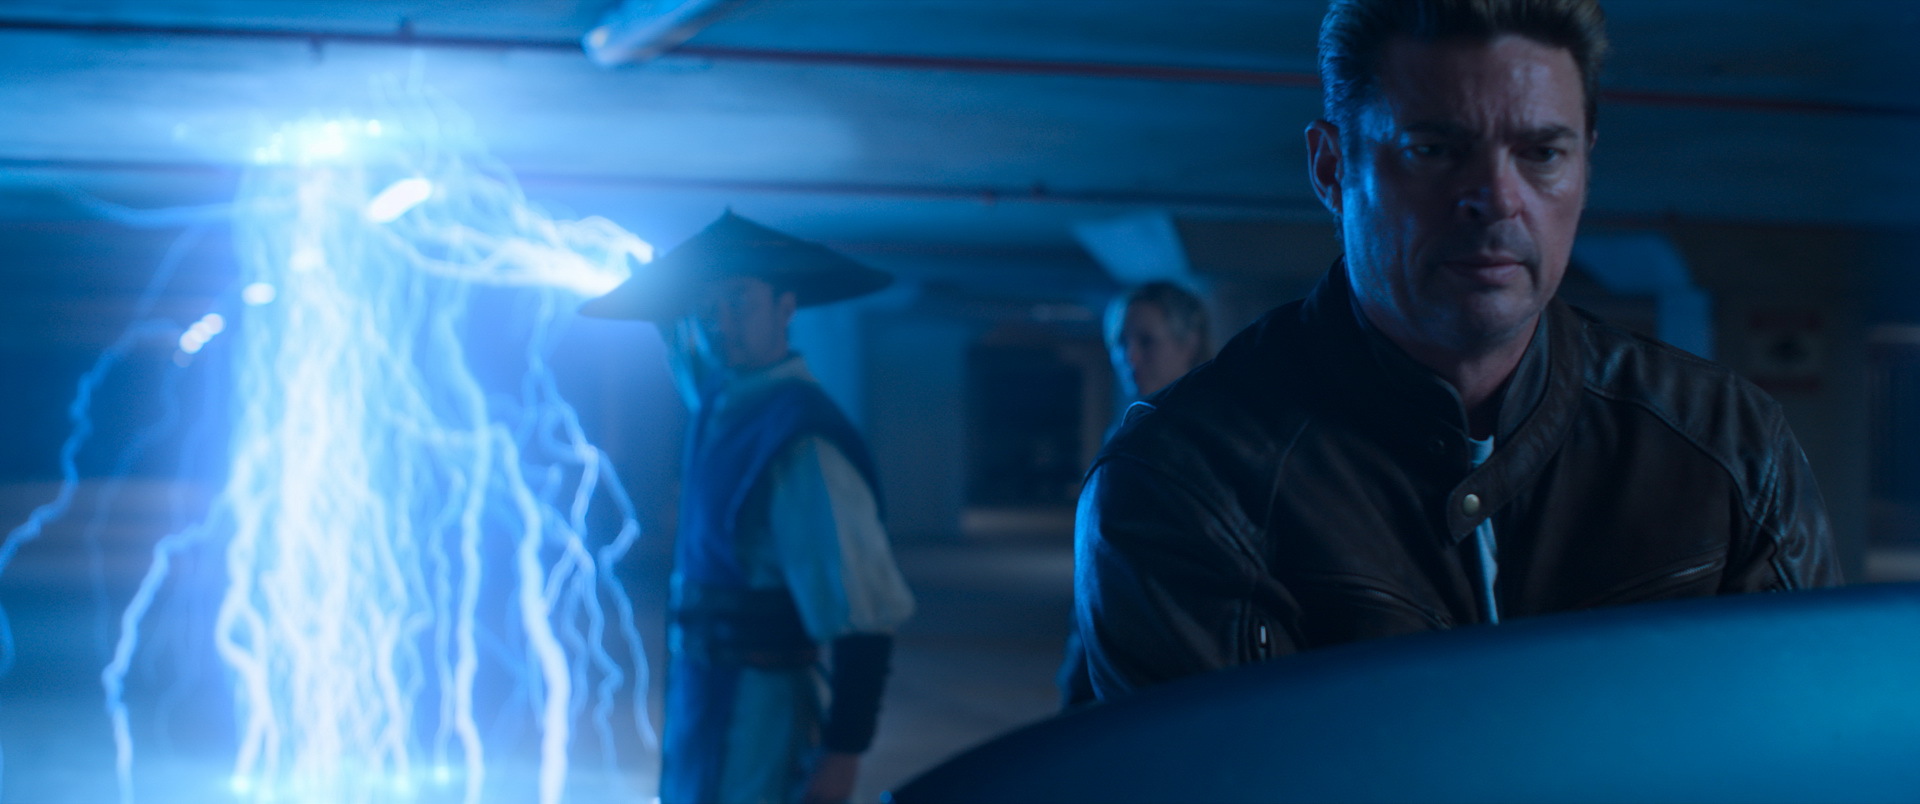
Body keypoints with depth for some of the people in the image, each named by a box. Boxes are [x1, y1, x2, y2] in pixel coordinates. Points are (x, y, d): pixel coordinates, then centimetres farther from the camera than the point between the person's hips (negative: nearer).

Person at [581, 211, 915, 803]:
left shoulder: (801, 438, -21)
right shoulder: (721, 404, 4)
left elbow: (865, 615, -23)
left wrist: (843, 751, -24)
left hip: (758, 711, -9)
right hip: (703, 694, 9)